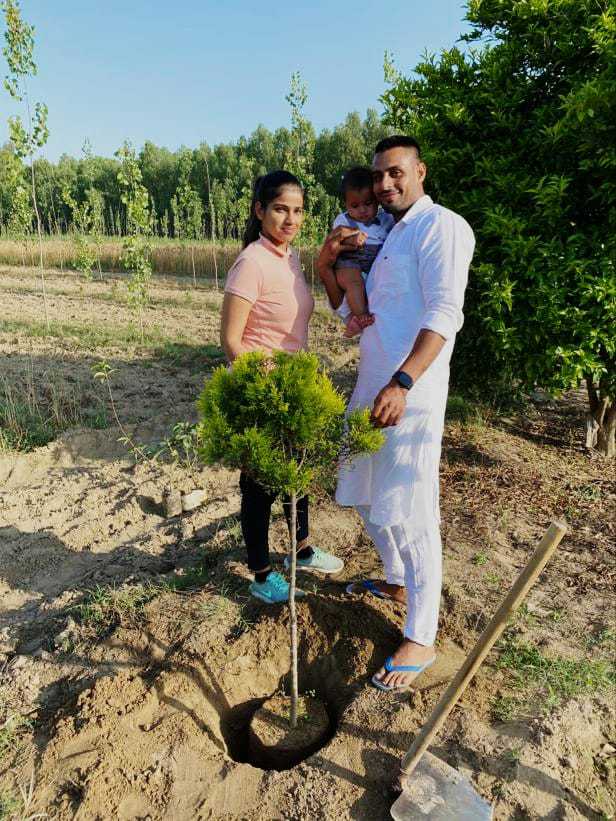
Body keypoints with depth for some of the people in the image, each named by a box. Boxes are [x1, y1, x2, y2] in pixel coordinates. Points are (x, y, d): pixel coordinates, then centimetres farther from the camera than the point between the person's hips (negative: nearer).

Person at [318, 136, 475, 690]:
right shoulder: (383, 236, 20)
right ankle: (397, 582, 41)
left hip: (410, 392, -9)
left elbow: (444, 314, -19)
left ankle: (422, 639, 11)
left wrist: (402, 384, -30)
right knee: (368, 497, 19)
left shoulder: (441, 227, -6)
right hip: (372, 386, 9)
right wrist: (326, 264, 5)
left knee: (409, 513, -5)